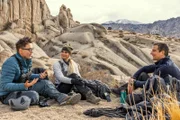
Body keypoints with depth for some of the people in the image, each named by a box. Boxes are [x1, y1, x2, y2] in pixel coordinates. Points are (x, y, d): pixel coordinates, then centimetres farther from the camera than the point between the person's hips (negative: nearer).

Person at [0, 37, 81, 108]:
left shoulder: (27, 60, 4)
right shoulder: (11, 63, -23)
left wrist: (39, 76, 1)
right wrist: (24, 86, -38)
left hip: (22, 88, 9)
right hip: (8, 95, -9)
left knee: (45, 83, -3)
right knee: (33, 95, -35)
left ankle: (63, 98, -17)